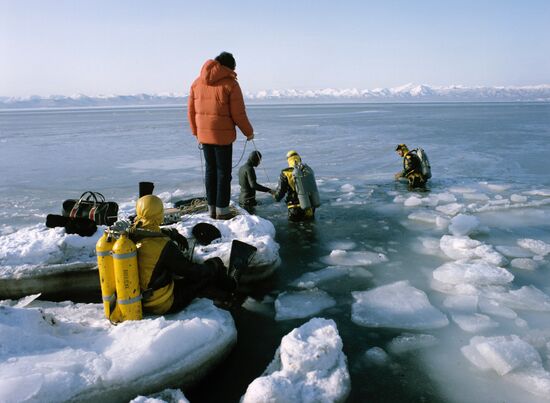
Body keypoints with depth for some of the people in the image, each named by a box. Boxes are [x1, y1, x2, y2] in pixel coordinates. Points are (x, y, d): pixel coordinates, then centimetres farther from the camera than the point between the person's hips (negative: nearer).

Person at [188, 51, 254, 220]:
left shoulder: (197, 83, 7)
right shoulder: (230, 84, -11)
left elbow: (191, 111, 9)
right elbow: (238, 114, -11)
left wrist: (196, 133, 19)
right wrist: (249, 132, 3)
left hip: (204, 135, 6)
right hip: (223, 135, -5)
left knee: (210, 170, 15)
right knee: (223, 171, 4)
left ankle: (212, 208, 21)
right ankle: (222, 210, 8)